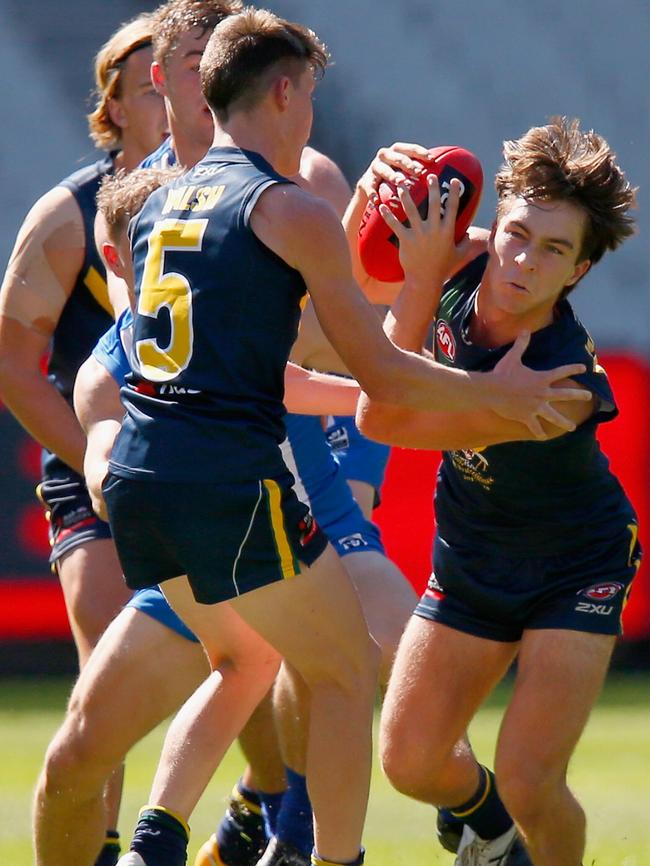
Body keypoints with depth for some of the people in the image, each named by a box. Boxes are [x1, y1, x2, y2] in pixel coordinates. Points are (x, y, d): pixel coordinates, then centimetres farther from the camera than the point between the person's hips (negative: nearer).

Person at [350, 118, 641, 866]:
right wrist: (372, 193, -23)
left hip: (576, 571, -6)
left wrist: (420, 277, -44)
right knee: (411, 761, 6)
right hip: (471, 561, 6)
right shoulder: (465, 263, -22)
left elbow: (386, 420, -40)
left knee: (528, 780, -19)